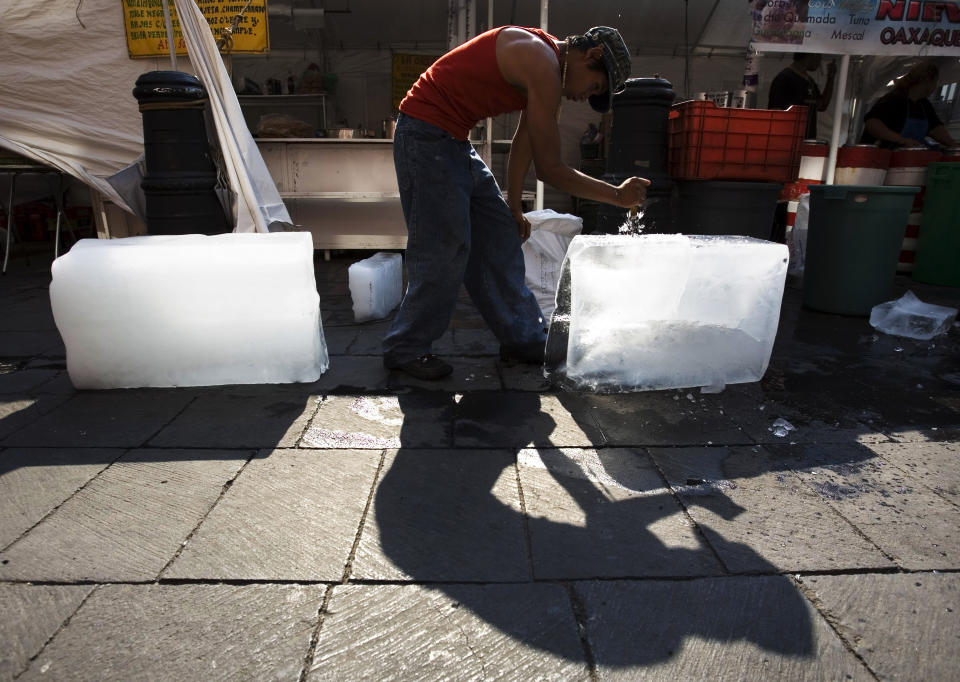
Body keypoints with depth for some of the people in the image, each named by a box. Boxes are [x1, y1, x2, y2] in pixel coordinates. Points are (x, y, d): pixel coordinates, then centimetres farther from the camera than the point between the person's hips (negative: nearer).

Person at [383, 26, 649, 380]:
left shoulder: (545, 62, 11)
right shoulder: (543, 64, -20)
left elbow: (523, 143, 16)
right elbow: (549, 169, -19)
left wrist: (514, 207, 17)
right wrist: (617, 195, -11)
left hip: (453, 139, 10)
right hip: (426, 134, -10)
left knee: (499, 238, 9)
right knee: (445, 249, -9)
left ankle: (524, 340, 17)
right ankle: (404, 349, 6)